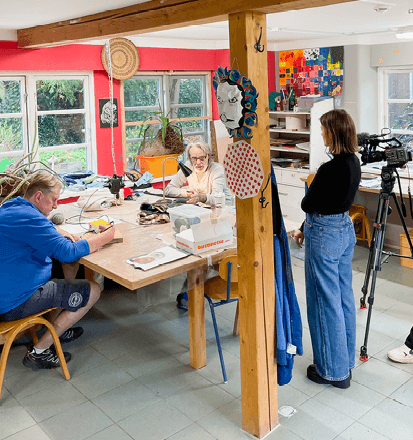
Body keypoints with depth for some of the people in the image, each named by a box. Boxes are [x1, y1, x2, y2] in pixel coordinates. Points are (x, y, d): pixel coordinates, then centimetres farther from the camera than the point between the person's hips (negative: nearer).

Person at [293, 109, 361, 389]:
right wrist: (306, 228, 14)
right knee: (344, 296, 18)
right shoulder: (354, 162, 5)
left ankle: (333, 370, 17)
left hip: (325, 235, -9)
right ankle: (346, 361, 33)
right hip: (346, 229, 10)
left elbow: (307, 204, -15)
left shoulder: (330, 169, -24)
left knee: (325, 301, 3)